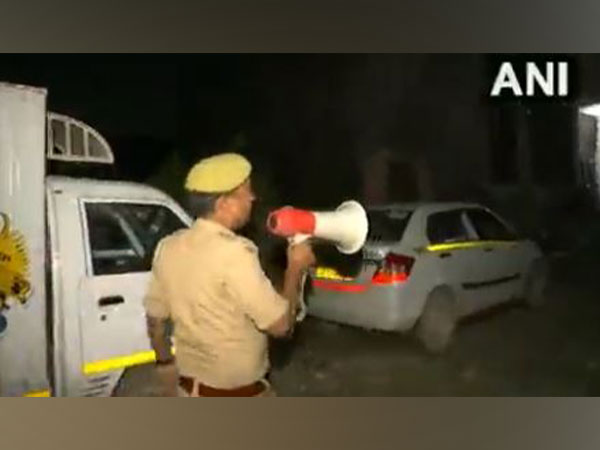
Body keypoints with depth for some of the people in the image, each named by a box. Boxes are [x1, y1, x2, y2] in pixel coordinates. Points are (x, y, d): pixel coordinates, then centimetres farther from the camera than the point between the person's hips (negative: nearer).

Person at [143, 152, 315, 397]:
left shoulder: (168, 247, -3)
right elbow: (280, 324, -22)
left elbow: (155, 317, 7)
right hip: (238, 394, -7)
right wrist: (295, 268, -9)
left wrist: (166, 363, 22)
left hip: (189, 385, 7)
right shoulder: (234, 253, -26)